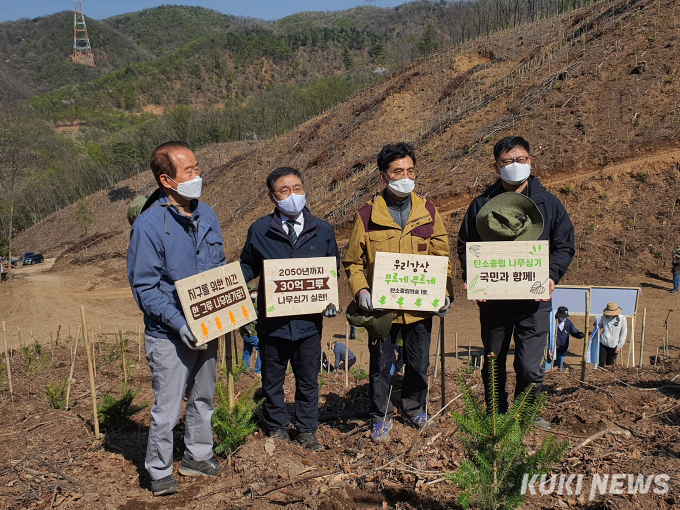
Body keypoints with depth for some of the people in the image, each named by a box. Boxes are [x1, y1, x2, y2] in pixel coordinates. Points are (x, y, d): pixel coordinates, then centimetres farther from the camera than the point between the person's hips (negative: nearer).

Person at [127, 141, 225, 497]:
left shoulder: (206, 215, 2)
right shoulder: (148, 225, -17)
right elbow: (144, 287, -16)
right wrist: (178, 323, -24)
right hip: (170, 334, -6)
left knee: (203, 398, 20)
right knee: (167, 407, 3)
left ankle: (197, 457, 38)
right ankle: (159, 472, 23)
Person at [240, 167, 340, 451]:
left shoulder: (322, 231, 1)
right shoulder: (259, 231, -3)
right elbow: (248, 267, 7)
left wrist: (330, 299, -4)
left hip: (309, 321, 1)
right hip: (272, 321, 0)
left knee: (308, 380, 13)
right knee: (272, 380, 15)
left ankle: (306, 431, 31)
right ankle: (277, 428, 35)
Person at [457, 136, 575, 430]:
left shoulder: (549, 204, 5)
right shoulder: (481, 206, 5)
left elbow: (564, 246, 7)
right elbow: (465, 245, 10)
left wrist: (552, 275, -11)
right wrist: (470, 277, -7)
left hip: (534, 300, -1)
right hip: (492, 299, 2)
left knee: (530, 367, -7)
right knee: (493, 364, 13)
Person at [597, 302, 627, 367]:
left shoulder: (622, 319, -11)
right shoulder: (604, 316, -5)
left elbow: (624, 334, -3)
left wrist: (619, 346, -4)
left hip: (613, 346, -1)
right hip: (603, 343, 1)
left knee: (609, 363, 12)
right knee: (601, 364, 1)